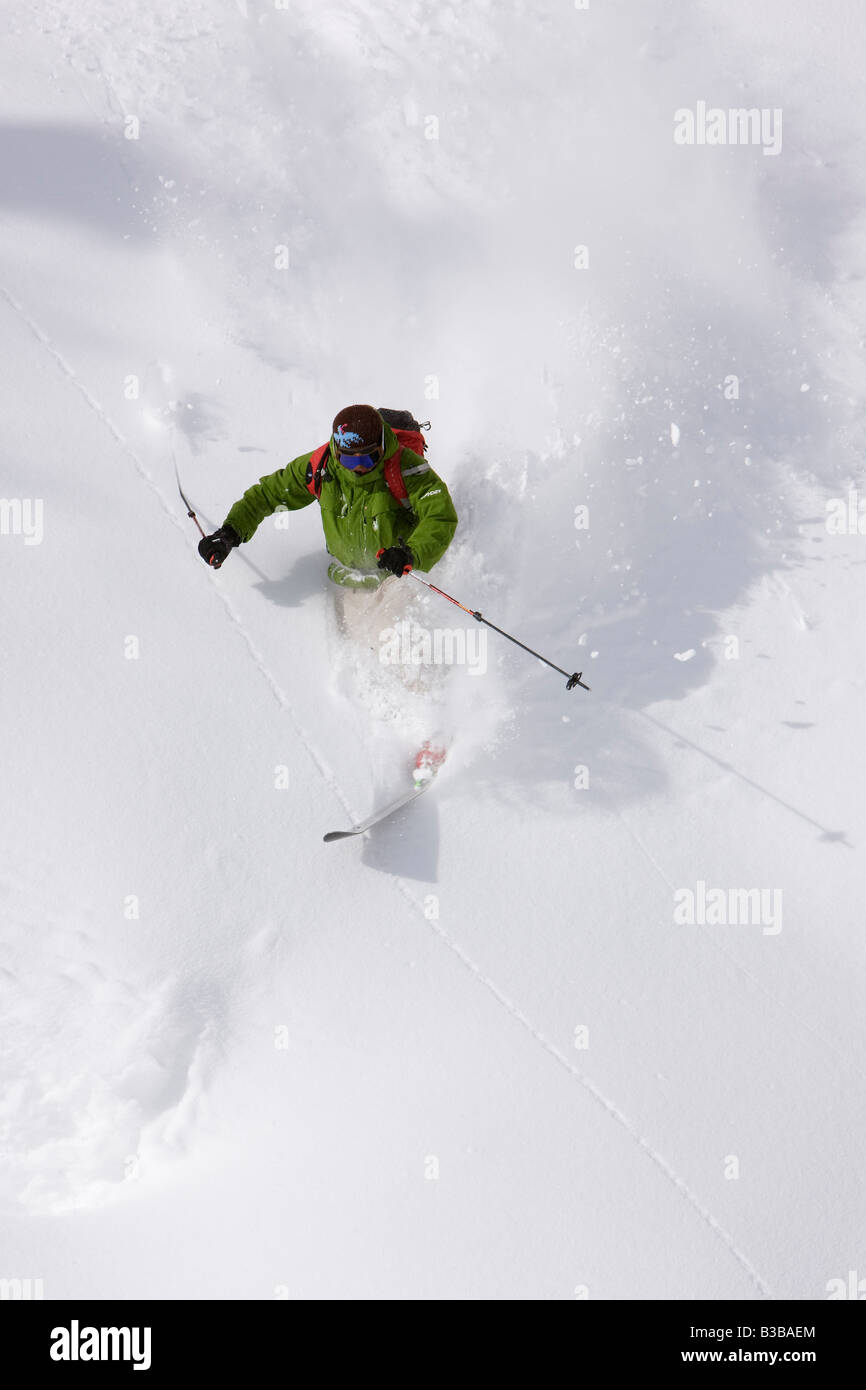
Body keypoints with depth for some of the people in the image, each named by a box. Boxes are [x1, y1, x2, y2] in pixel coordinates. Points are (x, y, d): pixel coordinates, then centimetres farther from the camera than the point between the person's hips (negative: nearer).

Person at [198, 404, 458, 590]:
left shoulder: (404, 468, -25)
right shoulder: (321, 467, -15)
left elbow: (442, 517, -29)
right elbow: (269, 491, -3)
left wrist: (411, 555, -49)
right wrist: (230, 532, -16)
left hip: (399, 576, -3)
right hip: (347, 580, 3)